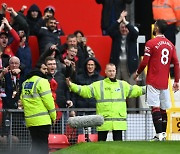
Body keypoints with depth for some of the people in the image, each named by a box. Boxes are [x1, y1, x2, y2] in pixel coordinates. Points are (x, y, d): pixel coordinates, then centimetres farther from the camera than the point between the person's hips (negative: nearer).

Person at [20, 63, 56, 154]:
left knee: (35, 145, 12)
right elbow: (48, 100, -11)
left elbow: (22, 100, 16)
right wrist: (53, 116, -3)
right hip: (42, 119, -7)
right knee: (43, 146, -6)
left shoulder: (25, 83, 15)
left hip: (29, 119, 7)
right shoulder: (42, 81, -8)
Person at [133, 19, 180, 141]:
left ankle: (159, 134, -17)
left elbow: (144, 62, -9)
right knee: (163, 109, 12)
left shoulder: (151, 43, -8)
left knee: (155, 108, -9)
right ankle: (163, 134, 14)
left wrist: (137, 73, 8)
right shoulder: (170, 45, 9)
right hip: (165, 83, 6)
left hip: (153, 81, -6)